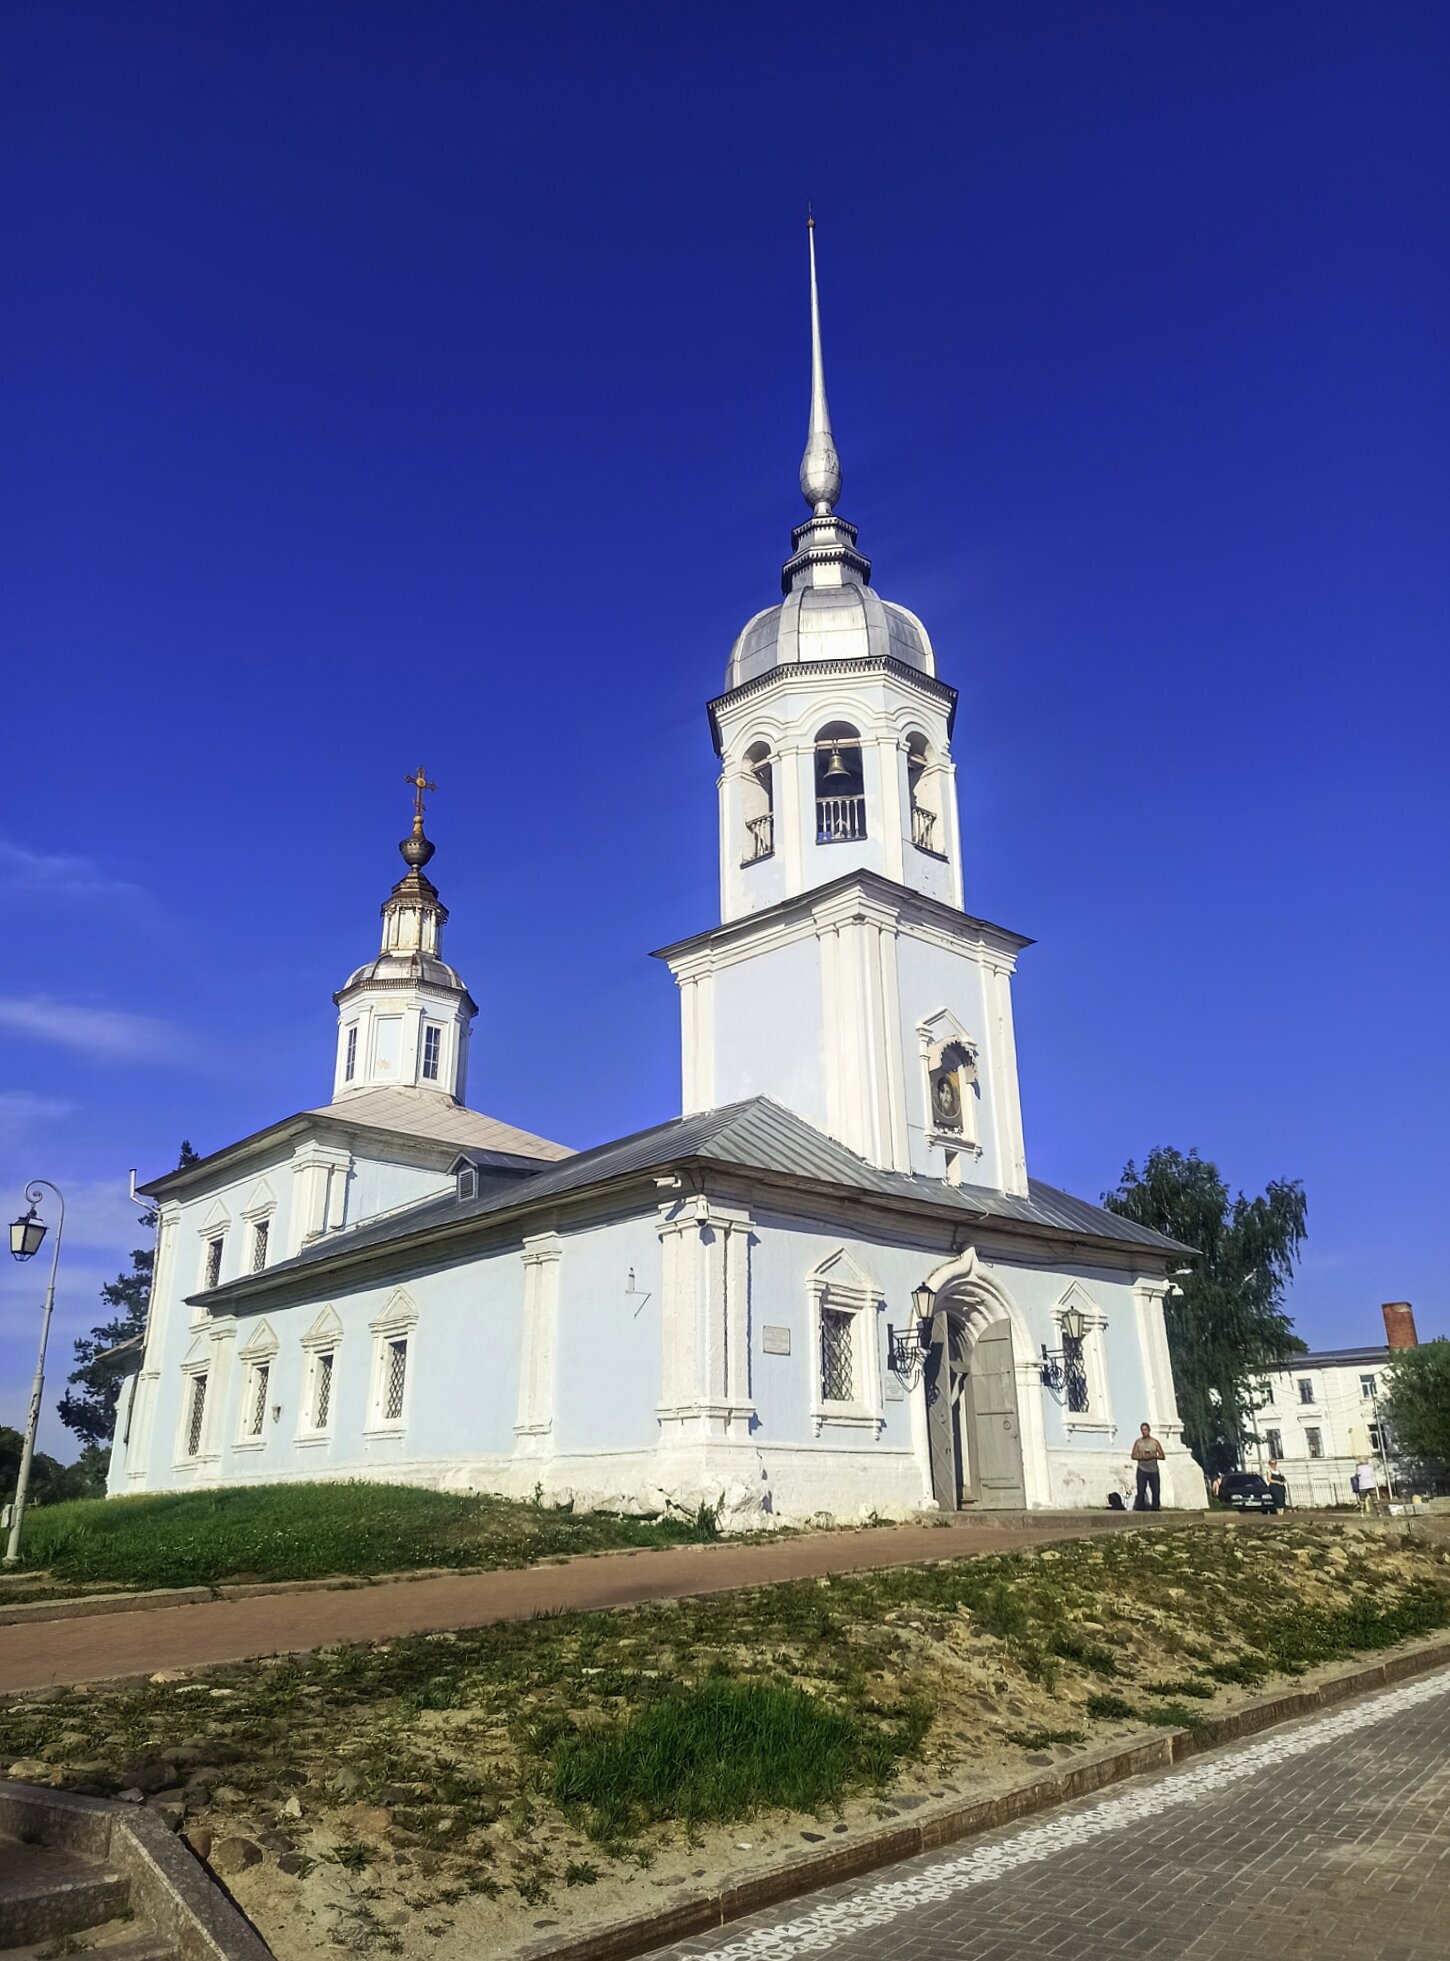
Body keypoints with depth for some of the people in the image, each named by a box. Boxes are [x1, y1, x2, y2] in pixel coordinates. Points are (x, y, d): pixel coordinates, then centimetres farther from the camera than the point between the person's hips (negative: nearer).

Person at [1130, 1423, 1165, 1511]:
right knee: (1141, 1491, -5)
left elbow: (1162, 1456, 3)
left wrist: (1153, 1456, -14)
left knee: (1155, 1491, -2)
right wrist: (1142, 1457, -16)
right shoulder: (1138, 1442, 5)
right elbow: (1133, 1456, 1)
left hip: (1153, 1470, 1)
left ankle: (1155, 1507, 8)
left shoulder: (1155, 1442, 6)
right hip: (1142, 1470, -1)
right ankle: (1140, 1508, -1)